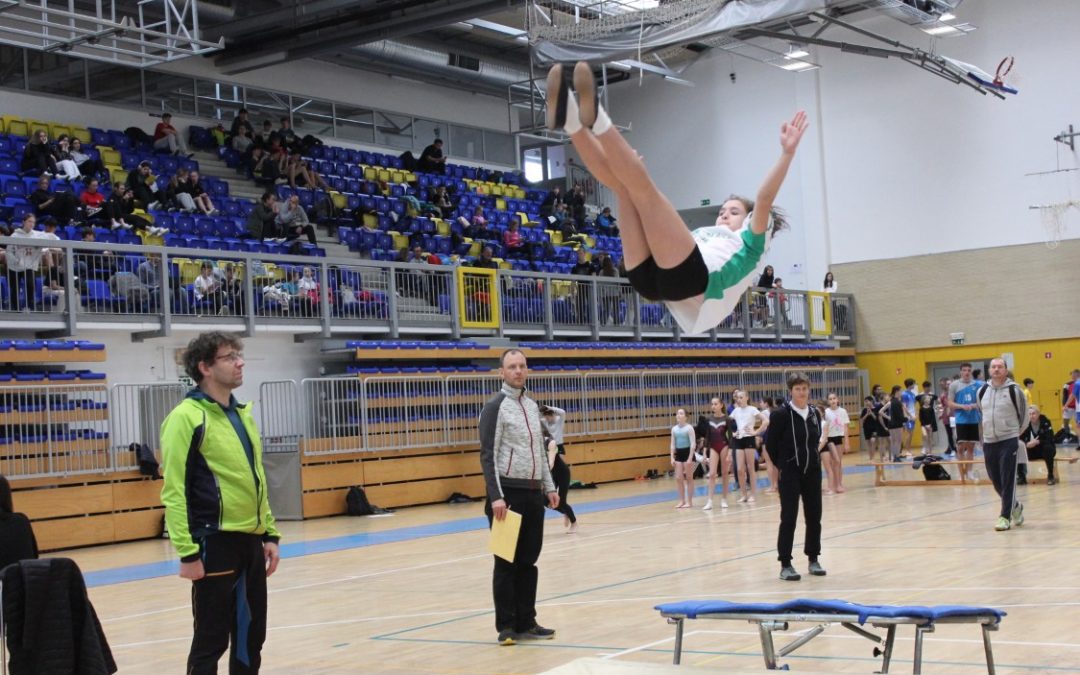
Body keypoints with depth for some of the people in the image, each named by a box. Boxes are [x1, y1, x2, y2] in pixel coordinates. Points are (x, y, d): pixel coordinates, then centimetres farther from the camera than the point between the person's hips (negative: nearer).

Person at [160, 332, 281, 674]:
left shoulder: (243, 414, 13)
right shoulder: (187, 417, -11)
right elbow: (175, 490, -14)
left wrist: (270, 533, 15)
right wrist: (187, 552, -18)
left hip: (250, 540, 7)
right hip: (215, 542, -7)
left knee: (251, 635, 13)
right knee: (212, 640, 0)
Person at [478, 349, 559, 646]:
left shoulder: (532, 406, 14)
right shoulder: (495, 406, -9)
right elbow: (488, 455, -14)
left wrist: (549, 487, 15)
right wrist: (496, 496, -21)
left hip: (533, 493, 7)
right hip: (508, 493, -7)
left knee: (528, 561, 10)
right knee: (506, 563, -1)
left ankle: (526, 623, 16)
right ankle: (506, 627, 6)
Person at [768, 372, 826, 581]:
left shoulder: (815, 413, 5)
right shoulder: (781, 414, -11)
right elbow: (771, 444, -6)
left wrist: (813, 458, 12)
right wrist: (779, 465, 0)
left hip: (812, 472, 5)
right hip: (790, 473, -5)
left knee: (814, 517, 10)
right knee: (788, 519, -3)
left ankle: (813, 559, 23)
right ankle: (785, 564, 3)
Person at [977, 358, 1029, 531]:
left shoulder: (1014, 390, -6)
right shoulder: (982, 391, 6)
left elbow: (1024, 416, 4)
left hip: (1008, 441, -5)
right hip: (989, 441, 5)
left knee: (1008, 481, -7)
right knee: (996, 481, 10)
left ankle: (1006, 516, -2)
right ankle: (1015, 506, 32)